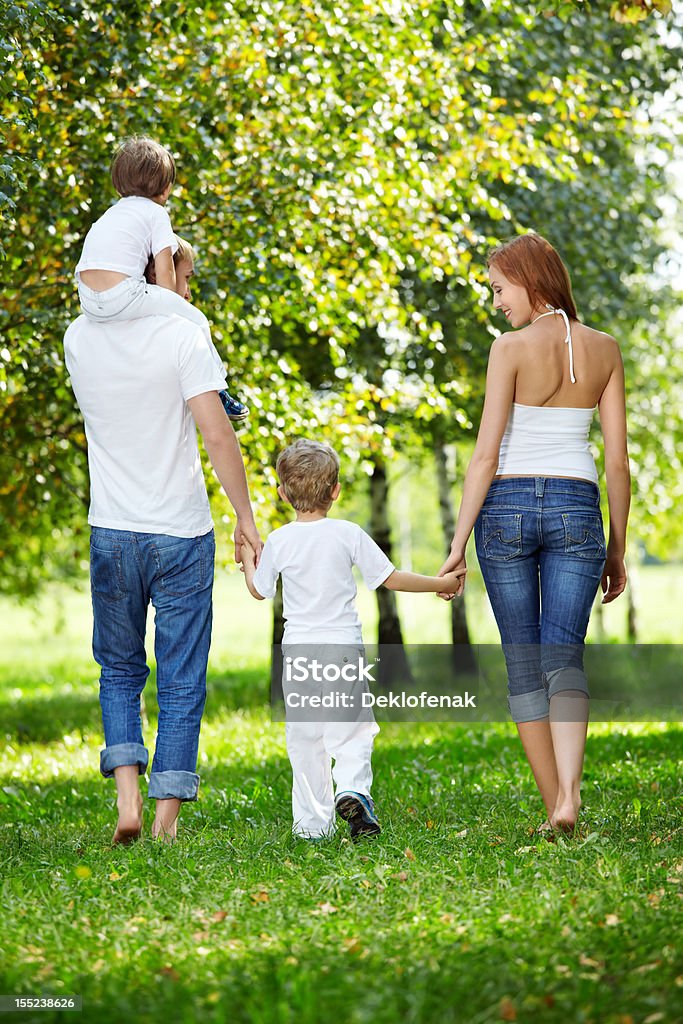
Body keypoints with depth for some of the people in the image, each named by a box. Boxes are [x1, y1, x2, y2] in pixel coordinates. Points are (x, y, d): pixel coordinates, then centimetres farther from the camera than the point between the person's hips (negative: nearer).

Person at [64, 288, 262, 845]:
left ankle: (128, 794, 0)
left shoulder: (78, 338, 0)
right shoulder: (180, 334, -12)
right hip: (181, 532, -3)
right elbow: (216, 434, -15)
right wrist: (246, 518, -7)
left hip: (112, 532, 3)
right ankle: (166, 817, 6)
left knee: (120, 672, 17)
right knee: (181, 680, 6)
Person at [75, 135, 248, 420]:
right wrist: (171, 309, 11)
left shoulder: (112, 212, 26)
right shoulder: (156, 213, 4)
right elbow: (164, 272, -3)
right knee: (195, 321, 6)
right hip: (122, 297, -8)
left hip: (88, 301, 8)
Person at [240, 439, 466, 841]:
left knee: (305, 739, 7)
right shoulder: (348, 534, -5)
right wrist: (441, 583, 10)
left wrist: (248, 557, 30)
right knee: (352, 730, 7)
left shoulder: (279, 541, -2)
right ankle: (353, 789, -19)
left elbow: (259, 590, 11)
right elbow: (391, 578, -1)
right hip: (344, 646, -1)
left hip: (298, 651, 1)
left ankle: (313, 825, 8)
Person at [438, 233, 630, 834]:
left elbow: (487, 454, -10)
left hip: (507, 507, -2)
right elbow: (617, 460, 5)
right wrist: (617, 547, 11)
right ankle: (568, 794, -21)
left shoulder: (512, 349, -7)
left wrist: (459, 541, -7)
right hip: (576, 509, 2)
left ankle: (554, 806, 9)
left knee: (524, 664, 8)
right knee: (564, 658, 1)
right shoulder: (605, 350, 5)